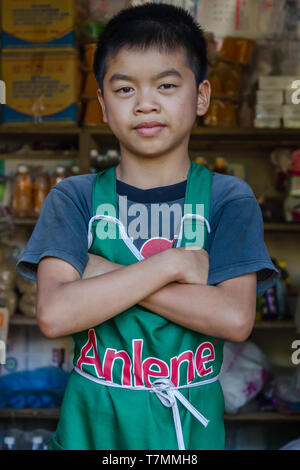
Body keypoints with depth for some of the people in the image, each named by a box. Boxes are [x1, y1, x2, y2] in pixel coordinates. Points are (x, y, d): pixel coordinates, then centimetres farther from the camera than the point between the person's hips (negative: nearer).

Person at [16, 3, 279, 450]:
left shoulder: (228, 197, -5)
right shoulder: (74, 197, -4)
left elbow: (235, 319, -19)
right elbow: (54, 313, -17)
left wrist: (106, 274, -17)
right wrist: (171, 265, -19)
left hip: (190, 426, 0)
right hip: (92, 422, 0)